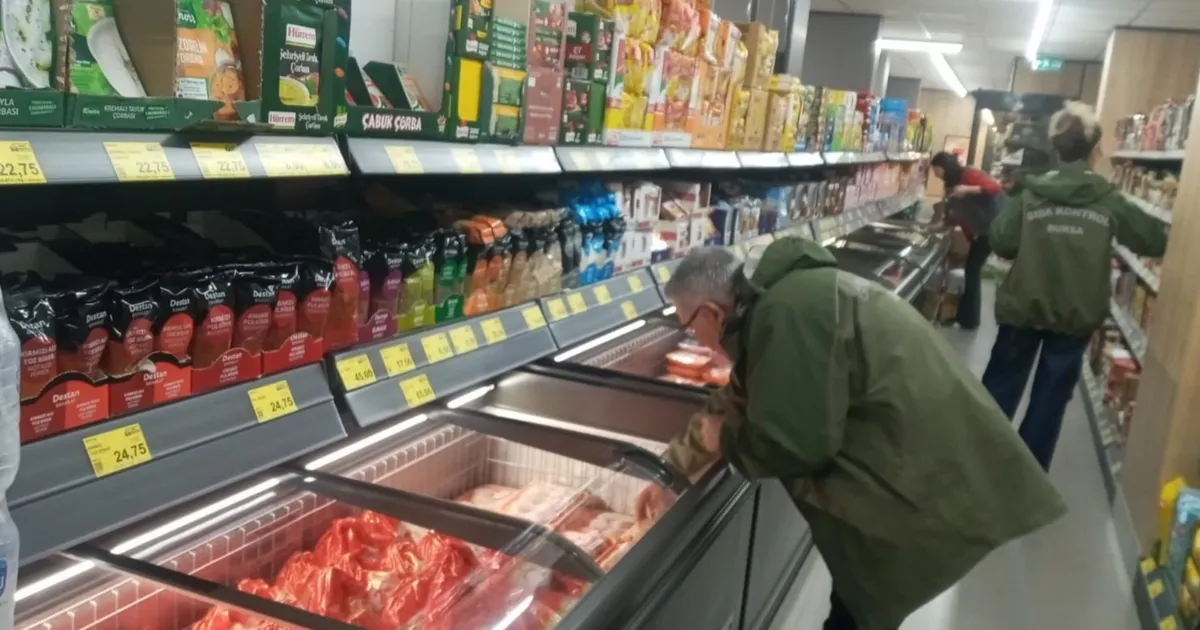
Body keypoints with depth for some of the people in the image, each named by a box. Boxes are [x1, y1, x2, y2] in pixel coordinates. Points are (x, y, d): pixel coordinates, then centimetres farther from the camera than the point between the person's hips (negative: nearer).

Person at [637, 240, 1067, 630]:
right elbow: (734, 404, 19)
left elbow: (793, 442, -26)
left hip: (919, 480, -10)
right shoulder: (778, 299, 9)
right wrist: (671, 472, 23)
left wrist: (724, 441, -5)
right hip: (911, 463, 10)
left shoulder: (786, 312, -25)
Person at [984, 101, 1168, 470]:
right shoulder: (1108, 200, -6)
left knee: (1001, 385, 16)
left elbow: (1000, 243, -10)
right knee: (1051, 397, 12)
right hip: (1077, 314, 0)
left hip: (1023, 308, 0)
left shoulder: (1032, 193, -7)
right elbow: (1155, 241, 1)